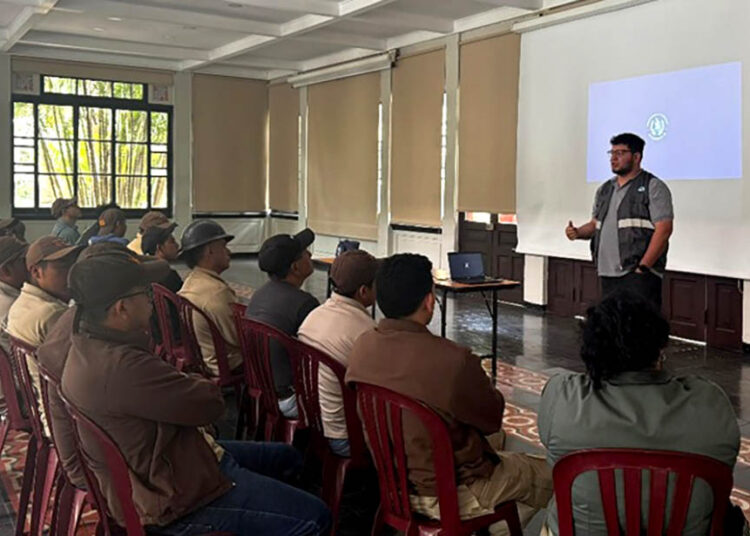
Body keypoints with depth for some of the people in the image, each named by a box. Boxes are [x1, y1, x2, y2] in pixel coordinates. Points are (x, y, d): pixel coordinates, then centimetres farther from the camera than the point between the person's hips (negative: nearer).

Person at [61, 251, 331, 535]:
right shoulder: (119, 367, -34)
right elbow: (210, 403, -24)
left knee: (288, 458, 22)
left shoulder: (87, 345, 1)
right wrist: (198, 385, -3)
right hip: (175, 497, -11)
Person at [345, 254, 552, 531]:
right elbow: (493, 418, -12)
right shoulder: (453, 360, -32)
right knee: (548, 475, 15)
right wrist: (480, 384, 6)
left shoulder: (362, 345, -12)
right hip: (447, 495, -6)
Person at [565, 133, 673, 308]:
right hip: (607, 275, 7)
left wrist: (643, 267, -16)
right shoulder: (605, 189, 19)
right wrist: (577, 232, 2)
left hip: (638, 275, -7)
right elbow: (595, 224, 25)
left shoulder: (653, 187, -3)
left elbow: (663, 229, -10)